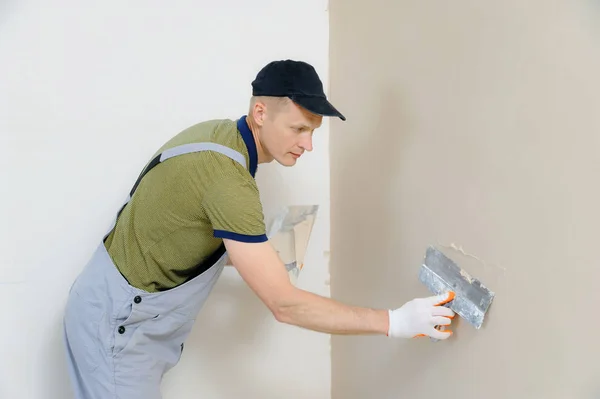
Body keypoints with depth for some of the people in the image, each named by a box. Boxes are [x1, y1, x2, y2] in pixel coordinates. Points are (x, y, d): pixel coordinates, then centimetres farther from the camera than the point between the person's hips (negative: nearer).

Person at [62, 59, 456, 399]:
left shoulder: (219, 132, -2)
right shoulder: (229, 178, -30)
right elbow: (286, 305, -28)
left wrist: (254, 258, 2)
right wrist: (395, 322, -24)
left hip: (134, 312, 9)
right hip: (117, 320, -9)